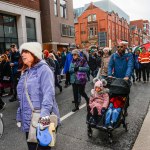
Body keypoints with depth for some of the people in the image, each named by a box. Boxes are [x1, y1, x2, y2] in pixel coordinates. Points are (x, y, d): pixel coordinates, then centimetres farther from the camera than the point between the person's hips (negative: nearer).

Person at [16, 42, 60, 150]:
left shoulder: (43, 69, -11)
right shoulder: (25, 72, 12)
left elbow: (48, 93, -23)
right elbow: (22, 97, 16)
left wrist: (45, 112, -36)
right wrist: (19, 116, 17)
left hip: (42, 119, -7)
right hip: (28, 119, 7)